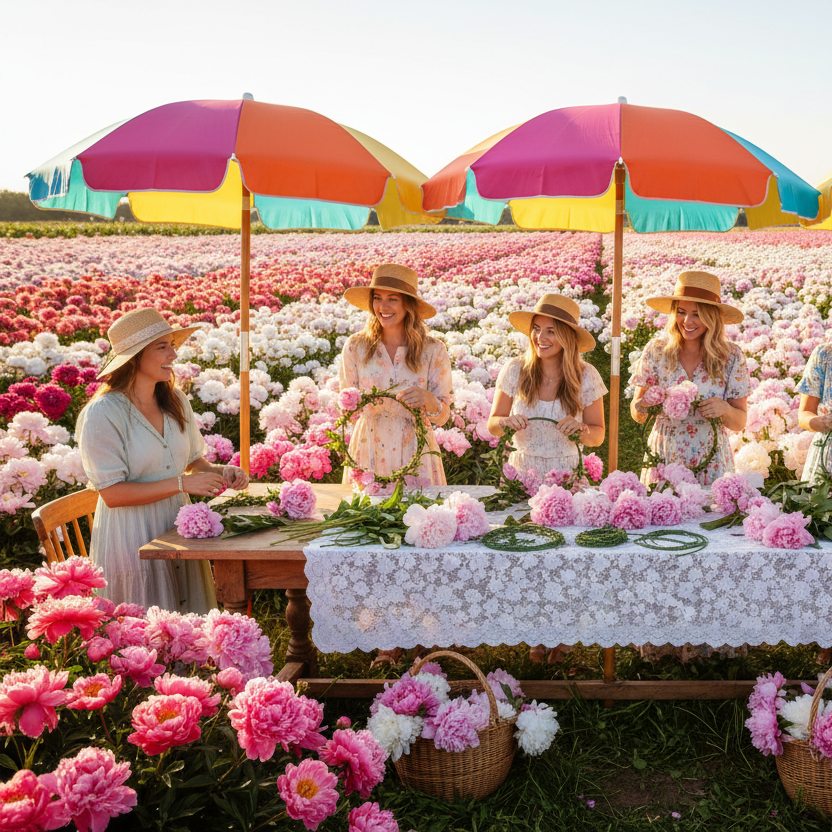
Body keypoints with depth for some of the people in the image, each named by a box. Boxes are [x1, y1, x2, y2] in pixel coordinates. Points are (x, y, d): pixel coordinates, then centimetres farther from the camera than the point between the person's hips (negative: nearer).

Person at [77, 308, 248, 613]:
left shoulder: (175, 401, 3)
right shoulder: (102, 414, -16)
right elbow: (112, 494, -19)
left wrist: (221, 471, -6)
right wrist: (181, 483, -22)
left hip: (178, 527, 6)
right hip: (131, 537, -6)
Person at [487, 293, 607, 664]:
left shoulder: (586, 377, -5)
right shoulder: (515, 370, -4)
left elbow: (598, 435, 3)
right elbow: (493, 425, 5)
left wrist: (580, 429, -18)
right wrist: (507, 422, -17)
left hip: (568, 475, -1)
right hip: (523, 473, 1)